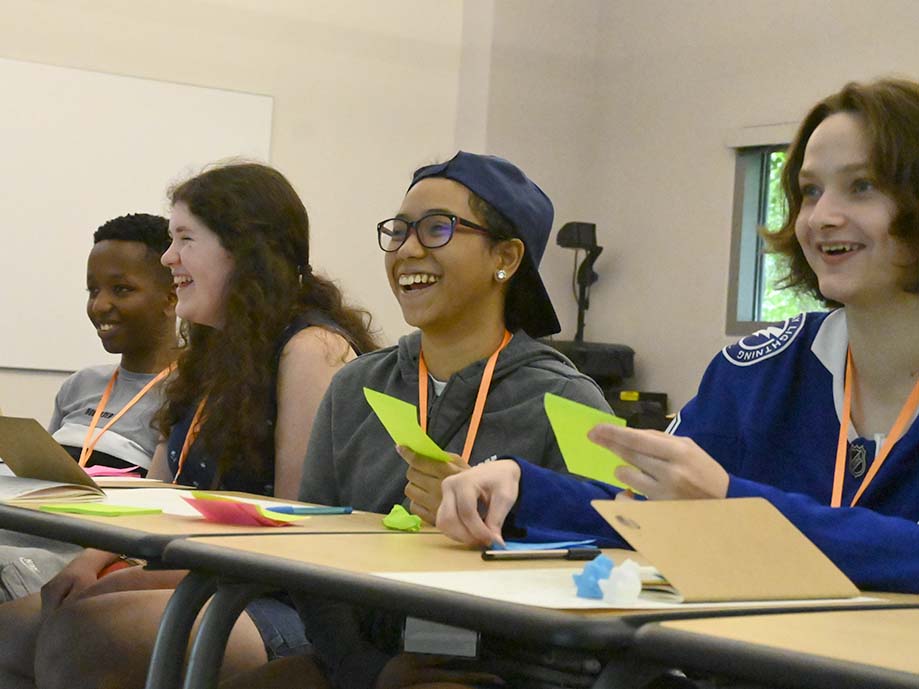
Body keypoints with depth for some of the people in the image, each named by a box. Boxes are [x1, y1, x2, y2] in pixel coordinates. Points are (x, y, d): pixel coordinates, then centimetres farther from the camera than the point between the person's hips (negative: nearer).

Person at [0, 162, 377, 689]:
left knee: (79, 635, -29)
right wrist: (93, 562, -1)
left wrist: (137, 581, -17)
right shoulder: (214, 358, 18)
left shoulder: (312, 349, -12)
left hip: (289, 607, -9)